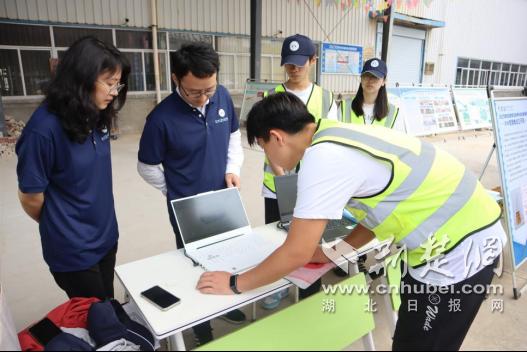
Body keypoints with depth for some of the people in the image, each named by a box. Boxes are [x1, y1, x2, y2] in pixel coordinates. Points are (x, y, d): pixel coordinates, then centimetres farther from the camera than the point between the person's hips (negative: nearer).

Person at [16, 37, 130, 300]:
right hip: (73, 249, -6)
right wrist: (62, 228, 4)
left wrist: (101, 223, 10)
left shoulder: (96, 117, -3)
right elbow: (30, 198, -14)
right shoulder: (44, 128, -25)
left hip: (106, 236, 6)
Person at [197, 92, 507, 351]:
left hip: (458, 248, -9)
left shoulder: (322, 158, -23)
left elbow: (296, 253, -19)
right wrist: (334, 252, 16)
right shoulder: (338, 135, 5)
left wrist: (235, 284, -5)